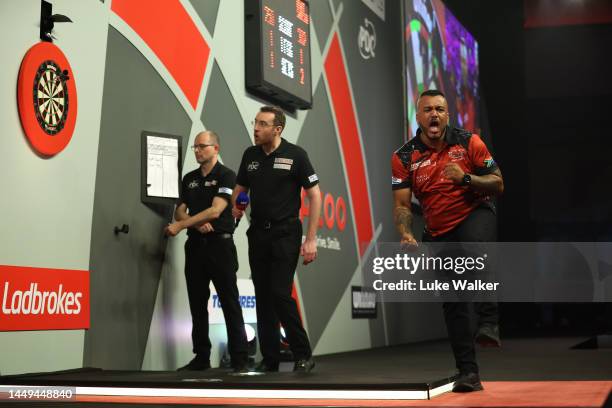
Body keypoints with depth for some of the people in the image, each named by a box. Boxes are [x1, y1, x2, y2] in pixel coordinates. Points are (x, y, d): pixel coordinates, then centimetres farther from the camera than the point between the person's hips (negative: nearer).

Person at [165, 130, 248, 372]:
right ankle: (201, 358, 15)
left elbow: (215, 210, -16)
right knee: (197, 305, 7)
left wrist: (181, 225, -19)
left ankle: (239, 359, -2)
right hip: (195, 245, 6)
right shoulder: (189, 178, 15)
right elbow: (180, 211, 11)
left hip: (220, 245, -6)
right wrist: (197, 224, -11)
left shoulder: (226, 176, -4)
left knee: (230, 304, -5)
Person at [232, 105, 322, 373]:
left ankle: (303, 355, 0)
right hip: (257, 233, 5)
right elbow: (240, 189, 19)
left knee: (280, 294, -13)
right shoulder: (250, 155, 6)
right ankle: (270, 359, 15)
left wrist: (311, 238, -12)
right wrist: (236, 207, -1)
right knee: (263, 297, 7)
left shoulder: (295, 155, -8)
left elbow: (314, 195, -8)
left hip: (285, 233, -5)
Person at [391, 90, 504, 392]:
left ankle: (490, 321, -28)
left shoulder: (469, 142, -5)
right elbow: (402, 204, -5)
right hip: (438, 233, 3)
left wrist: (465, 178, -21)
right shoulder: (403, 157, -3)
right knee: (452, 303, 5)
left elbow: (498, 185, -5)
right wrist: (407, 235, -23)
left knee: (476, 245, -39)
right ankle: (468, 372, 14)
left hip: (475, 215, -3)